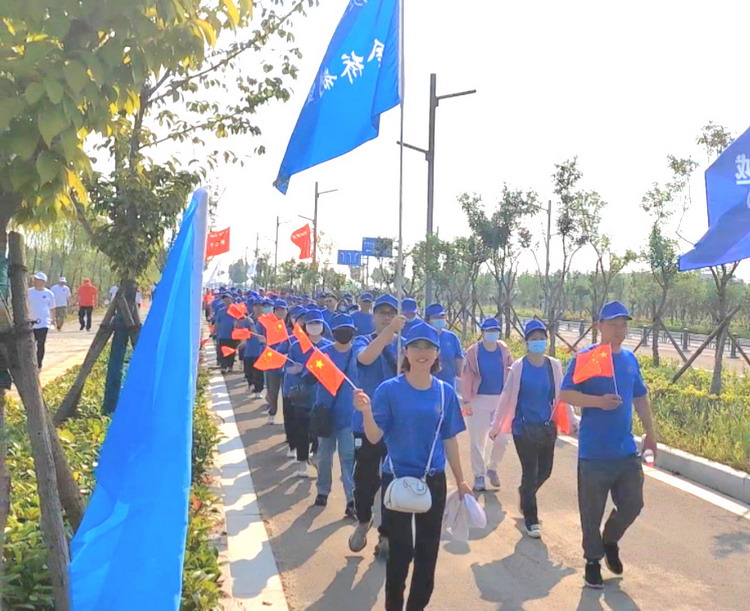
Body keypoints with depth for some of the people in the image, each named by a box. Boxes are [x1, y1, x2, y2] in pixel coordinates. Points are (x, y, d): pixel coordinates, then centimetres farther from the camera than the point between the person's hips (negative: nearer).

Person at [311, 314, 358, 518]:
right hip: (326, 411, 1)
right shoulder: (323, 353, -2)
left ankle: (352, 498, -1)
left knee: (348, 456, -3)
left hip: (349, 413, -1)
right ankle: (323, 491, 30)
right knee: (325, 455, 13)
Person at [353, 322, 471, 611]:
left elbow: (449, 439, 6)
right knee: (400, 550, 2)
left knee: (428, 549, 12)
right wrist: (367, 412, -33)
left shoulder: (445, 392, -2)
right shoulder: (389, 389, -11)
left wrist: (460, 480, 9)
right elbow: (374, 437, -15)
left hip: (433, 481, 3)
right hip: (397, 478, -3)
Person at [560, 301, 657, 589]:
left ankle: (610, 541, 37)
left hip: (627, 451, 5)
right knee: (592, 511, 5)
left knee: (632, 503, 10)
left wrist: (650, 433, 16)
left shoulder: (630, 359, 9)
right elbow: (566, 394, -15)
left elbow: (640, 397, 19)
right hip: (594, 452, -5)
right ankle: (593, 559, 24)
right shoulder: (584, 357, -10)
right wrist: (598, 401, -28)